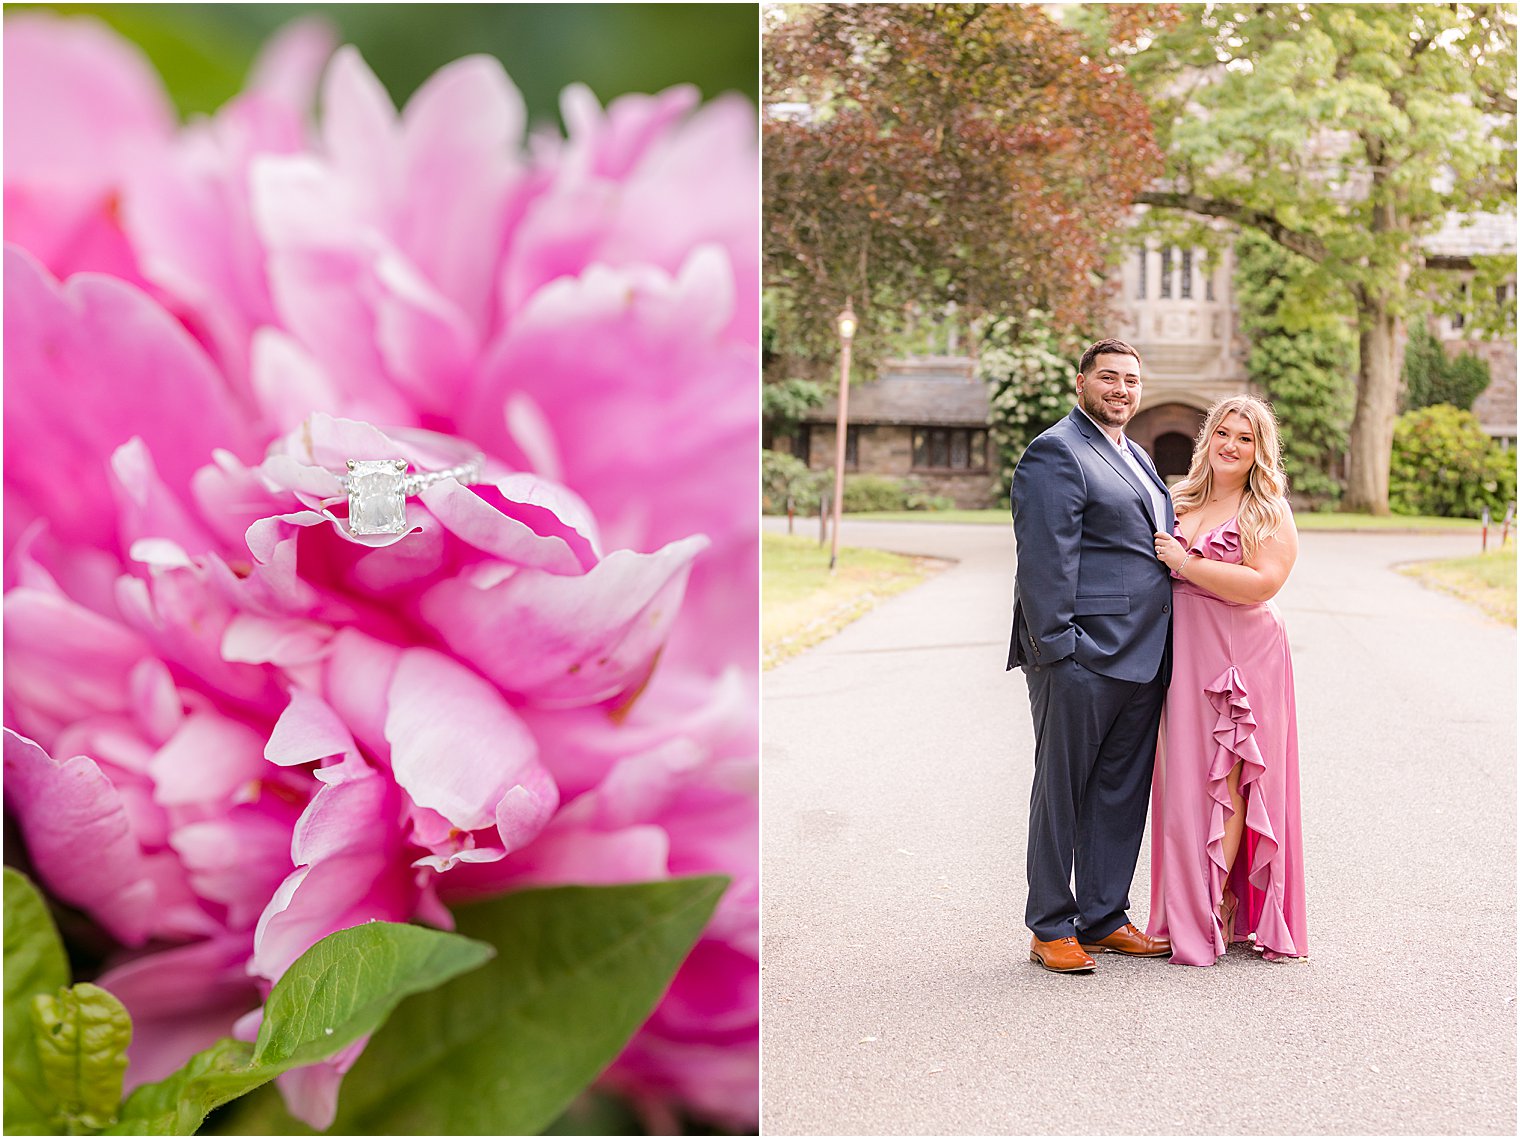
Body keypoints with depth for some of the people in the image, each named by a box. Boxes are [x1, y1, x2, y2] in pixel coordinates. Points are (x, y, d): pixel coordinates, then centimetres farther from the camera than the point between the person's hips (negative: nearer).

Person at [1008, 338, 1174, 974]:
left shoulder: (1135, 457, 21)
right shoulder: (1056, 453, -8)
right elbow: (1044, 559, -15)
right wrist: (1056, 646, -21)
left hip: (1140, 658, 9)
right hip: (1082, 658, -9)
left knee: (1122, 792, 13)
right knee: (1062, 791, 1)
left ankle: (1103, 920, 23)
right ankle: (1051, 929, 10)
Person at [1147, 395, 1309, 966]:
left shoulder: (1269, 512, -2)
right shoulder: (1178, 501, 13)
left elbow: (1263, 582, -16)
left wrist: (1184, 562, -14)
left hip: (1244, 655, -5)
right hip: (1183, 654, 5)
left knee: (1227, 778, -4)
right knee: (1187, 778, 5)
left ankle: (1211, 905, 4)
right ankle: (1199, 908, 14)